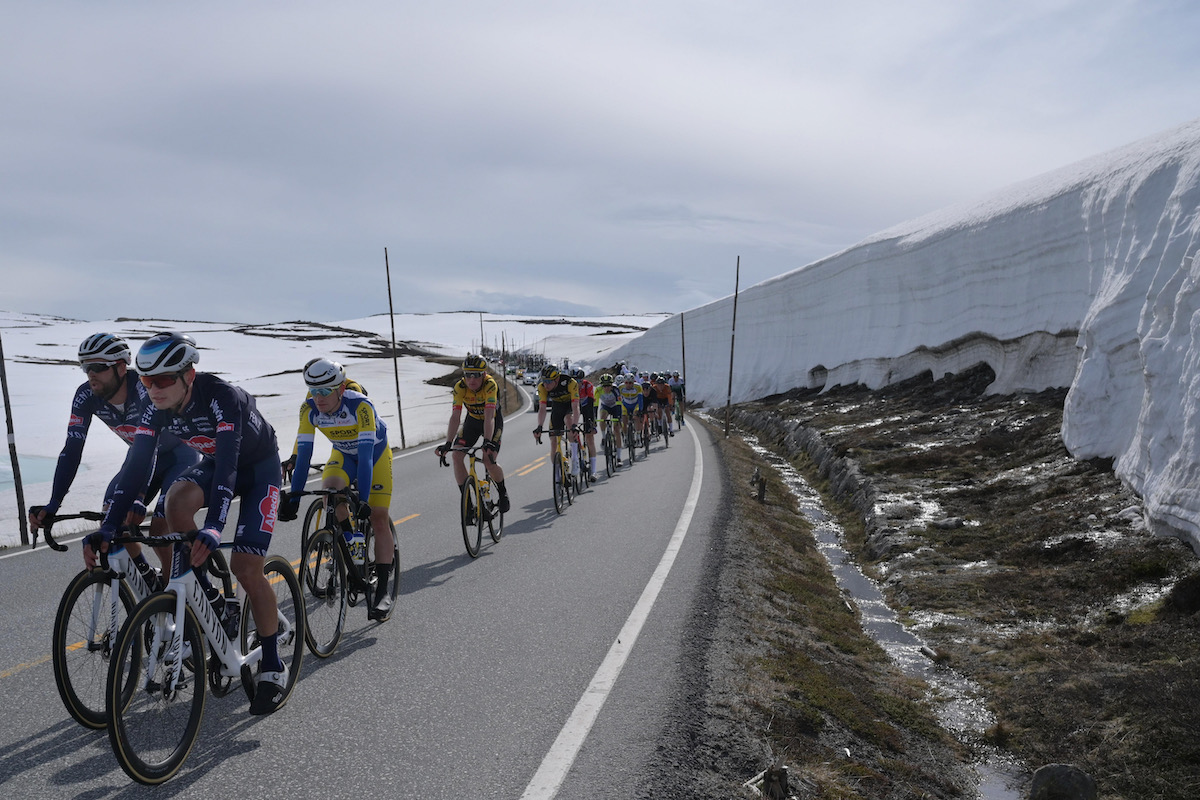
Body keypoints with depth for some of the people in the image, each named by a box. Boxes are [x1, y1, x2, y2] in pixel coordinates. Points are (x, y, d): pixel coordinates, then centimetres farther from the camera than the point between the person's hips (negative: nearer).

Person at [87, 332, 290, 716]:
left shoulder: (222, 397, -34)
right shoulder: (157, 408, -16)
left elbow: (227, 464, -42)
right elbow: (136, 466, -16)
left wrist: (213, 527, -53)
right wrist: (106, 529, -23)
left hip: (259, 467, -6)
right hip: (214, 464, 6)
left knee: (245, 566, -15)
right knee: (177, 500, -27)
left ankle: (273, 666, 1)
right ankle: (204, 597, -6)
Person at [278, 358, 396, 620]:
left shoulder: (360, 405, -36)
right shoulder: (309, 408, -23)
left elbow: (366, 454, -40)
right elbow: (302, 453, -23)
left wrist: (362, 498, -46)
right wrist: (293, 495, -29)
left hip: (375, 452, -3)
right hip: (343, 453, 3)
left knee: (378, 517, -11)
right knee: (330, 488, -29)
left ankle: (382, 591, -6)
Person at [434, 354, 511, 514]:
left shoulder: (490, 385, -32)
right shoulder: (460, 387, -23)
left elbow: (489, 417, -40)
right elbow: (455, 417, -27)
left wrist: (488, 442, -52)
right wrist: (448, 443, -38)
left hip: (494, 421, -4)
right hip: (473, 420, 4)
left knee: (488, 461, -21)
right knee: (456, 456, -14)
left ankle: (503, 492, 8)